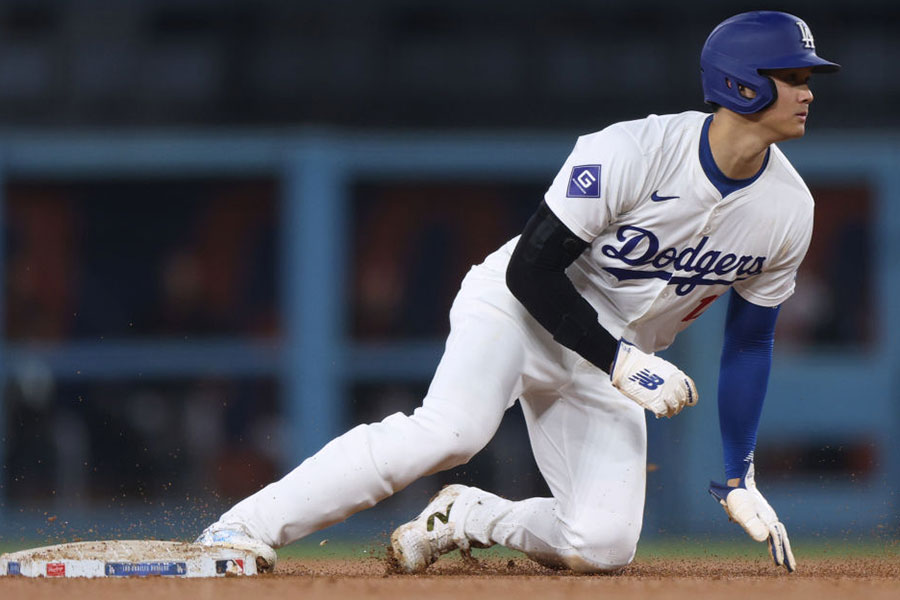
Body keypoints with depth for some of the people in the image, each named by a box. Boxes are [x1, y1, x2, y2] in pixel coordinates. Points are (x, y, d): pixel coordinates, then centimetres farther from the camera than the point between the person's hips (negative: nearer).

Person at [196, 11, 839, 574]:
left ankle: (467, 517, 13)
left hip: (614, 360, 6)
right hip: (522, 314, -6)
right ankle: (244, 526, -32)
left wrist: (740, 480, 4)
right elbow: (530, 271, -22)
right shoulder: (630, 154, -26)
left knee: (603, 548, -14)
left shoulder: (789, 210, -7)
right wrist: (620, 362, -26)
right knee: (454, 429, -35)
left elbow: (750, 340, 6)